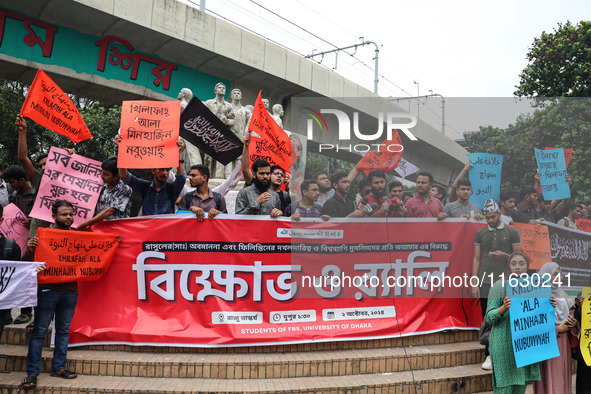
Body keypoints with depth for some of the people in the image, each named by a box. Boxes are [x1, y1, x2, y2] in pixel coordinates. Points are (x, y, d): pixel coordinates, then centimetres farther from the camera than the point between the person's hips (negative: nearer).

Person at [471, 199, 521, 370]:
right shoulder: (480, 233, 7)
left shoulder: (512, 232, 1)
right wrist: (474, 284, 0)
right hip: (485, 283, 2)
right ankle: (490, 355, 12)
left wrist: (504, 255, -18)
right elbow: (476, 258, 6)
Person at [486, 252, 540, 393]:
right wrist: (504, 308, -26)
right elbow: (489, 317, -7)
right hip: (504, 344, -5)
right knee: (504, 388, -5)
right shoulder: (500, 285, -4)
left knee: (521, 387, 9)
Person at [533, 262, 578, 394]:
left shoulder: (561, 294, 12)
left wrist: (574, 323, -2)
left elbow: (569, 316, 19)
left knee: (562, 378, 9)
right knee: (549, 381, -3)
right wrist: (557, 329, -14)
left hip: (563, 345, 7)